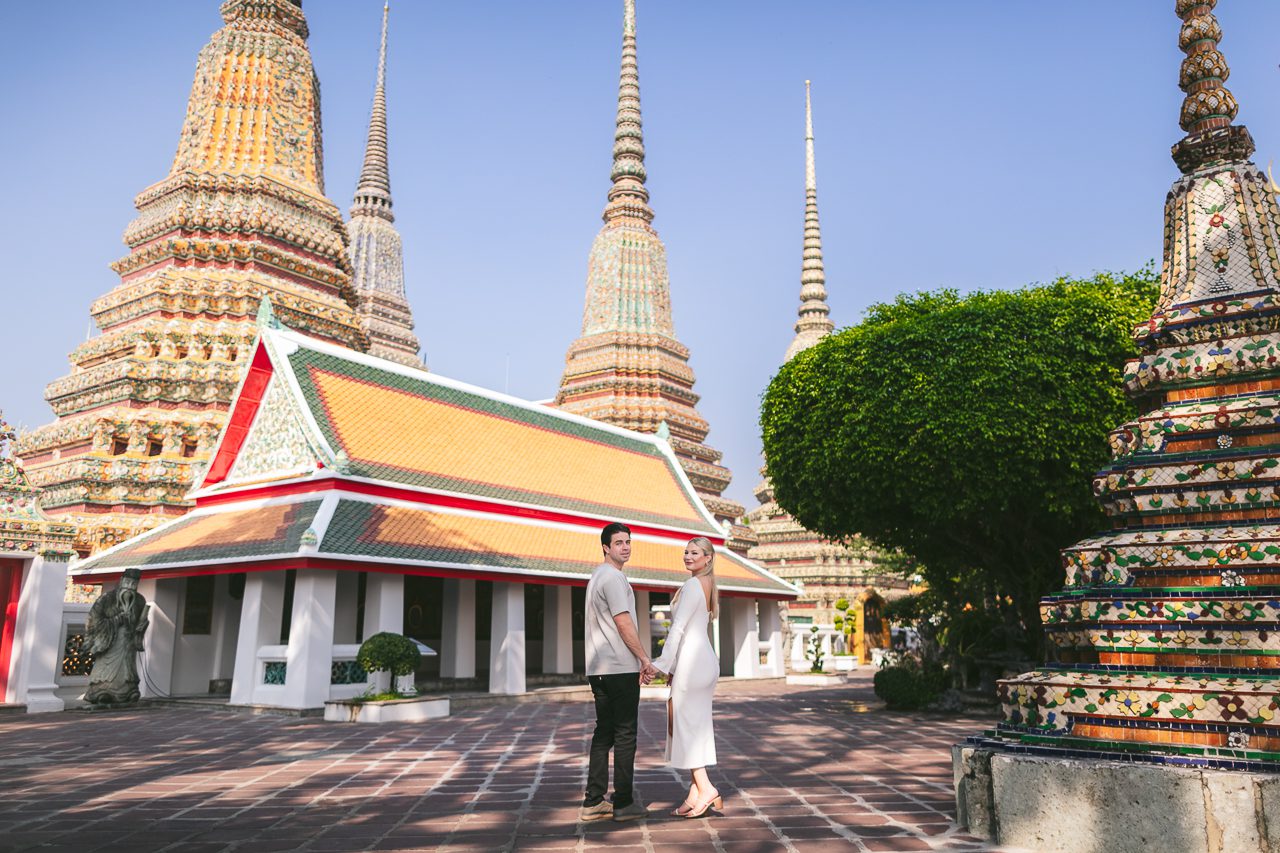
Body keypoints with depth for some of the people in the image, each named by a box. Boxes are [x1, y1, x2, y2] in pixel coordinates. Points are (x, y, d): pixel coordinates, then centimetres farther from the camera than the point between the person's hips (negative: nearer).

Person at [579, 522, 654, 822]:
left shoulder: (596, 577, 19)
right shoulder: (613, 577, -13)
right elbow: (623, 624, -17)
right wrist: (644, 659, -8)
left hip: (599, 669, 9)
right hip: (620, 668, -9)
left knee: (603, 733, 11)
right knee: (625, 735, -2)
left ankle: (593, 802, 13)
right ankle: (624, 803, 3)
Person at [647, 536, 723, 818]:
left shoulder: (692, 585, -13)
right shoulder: (708, 584, 16)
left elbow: (678, 628, -17)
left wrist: (662, 665, -15)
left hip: (691, 662, -10)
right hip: (706, 660, 10)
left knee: (686, 725, -4)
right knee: (697, 727, 10)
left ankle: (706, 788, -5)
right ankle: (695, 795, 12)